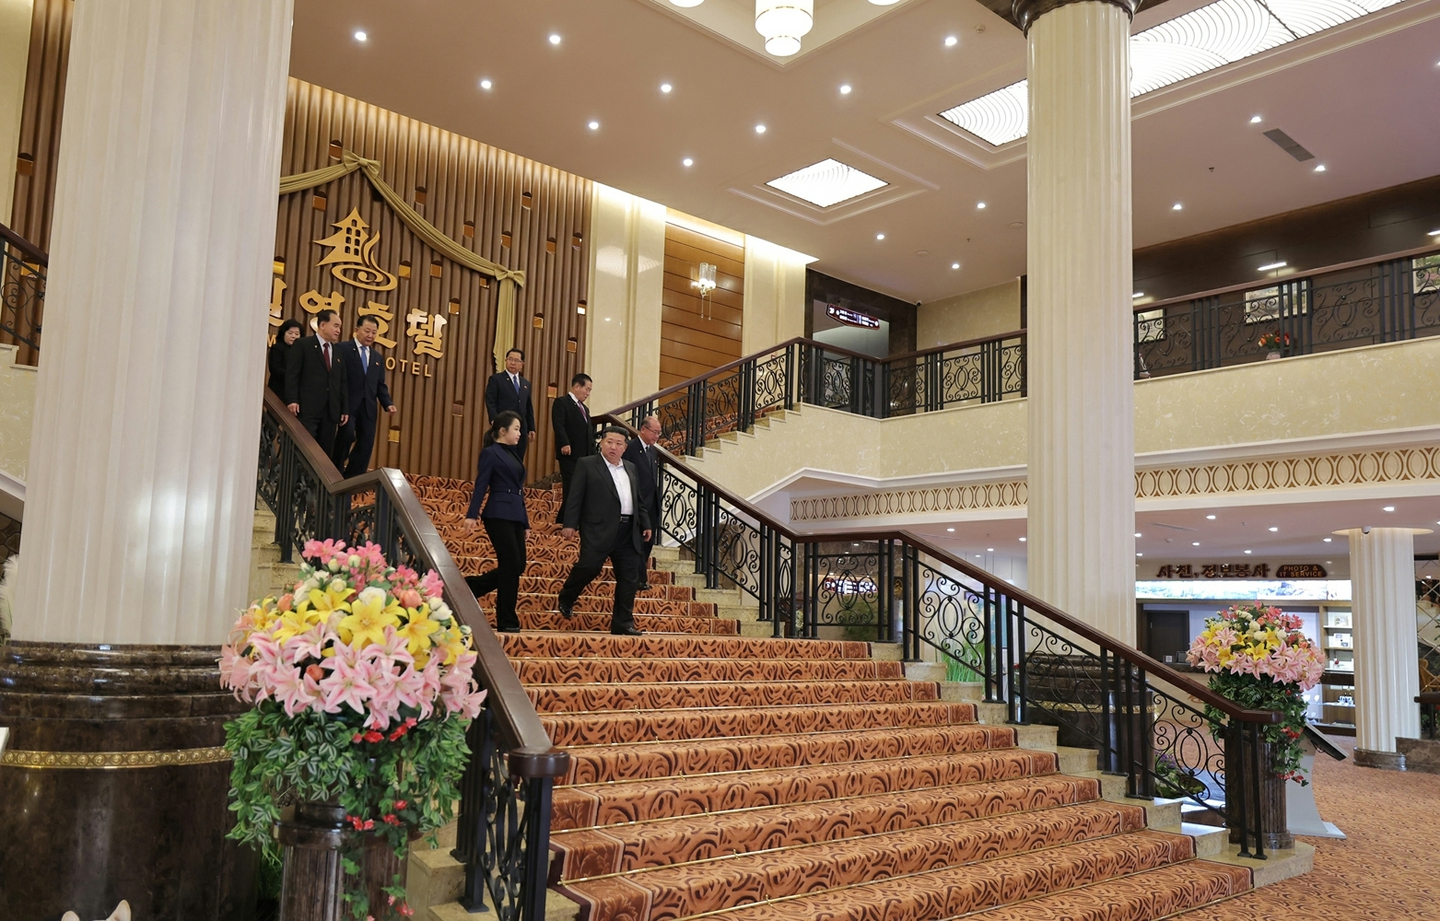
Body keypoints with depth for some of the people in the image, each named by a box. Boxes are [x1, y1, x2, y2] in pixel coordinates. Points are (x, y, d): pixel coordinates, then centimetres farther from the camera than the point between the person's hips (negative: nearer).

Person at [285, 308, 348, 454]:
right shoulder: (302, 345, 2)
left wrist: (344, 409, 10)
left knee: (325, 451, 4)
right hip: (307, 409, -5)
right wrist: (292, 400, -15)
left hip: (331, 411, 5)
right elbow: (291, 374, -5)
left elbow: (343, 382, 16)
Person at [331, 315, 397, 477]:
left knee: (366, 443, 3)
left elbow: (380, 385, 18)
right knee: (347, 433, -23)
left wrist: (388, 403, 1)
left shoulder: (378, 358, 19)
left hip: (368, 407, 6)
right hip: (348, 404, -6)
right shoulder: (342, 349, 1)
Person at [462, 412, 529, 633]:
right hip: (499, 515, -9)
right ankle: (507, 621, 1)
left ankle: (468, 586, 17)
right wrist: (471, 515, -19)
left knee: (518, 565, 3)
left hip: (516, 516, 9)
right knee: (511, 564, -8)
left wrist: (526, 523, 18)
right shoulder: (490, 453, -2)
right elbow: (481, 486, -10)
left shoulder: (512, 455, 20)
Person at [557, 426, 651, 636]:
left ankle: (623, 623, 8)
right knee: (590, 566, -14)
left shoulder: (631, 469, 20)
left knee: (629, 577, 2)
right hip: (599, 529, -5)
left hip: (628, 531, 6)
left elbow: (638, 500, 23)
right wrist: (570, 523, -11)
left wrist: (645, 523, 15)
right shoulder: (587, 465, 3)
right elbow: (575, 496, -3)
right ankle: (566, 598, 16)